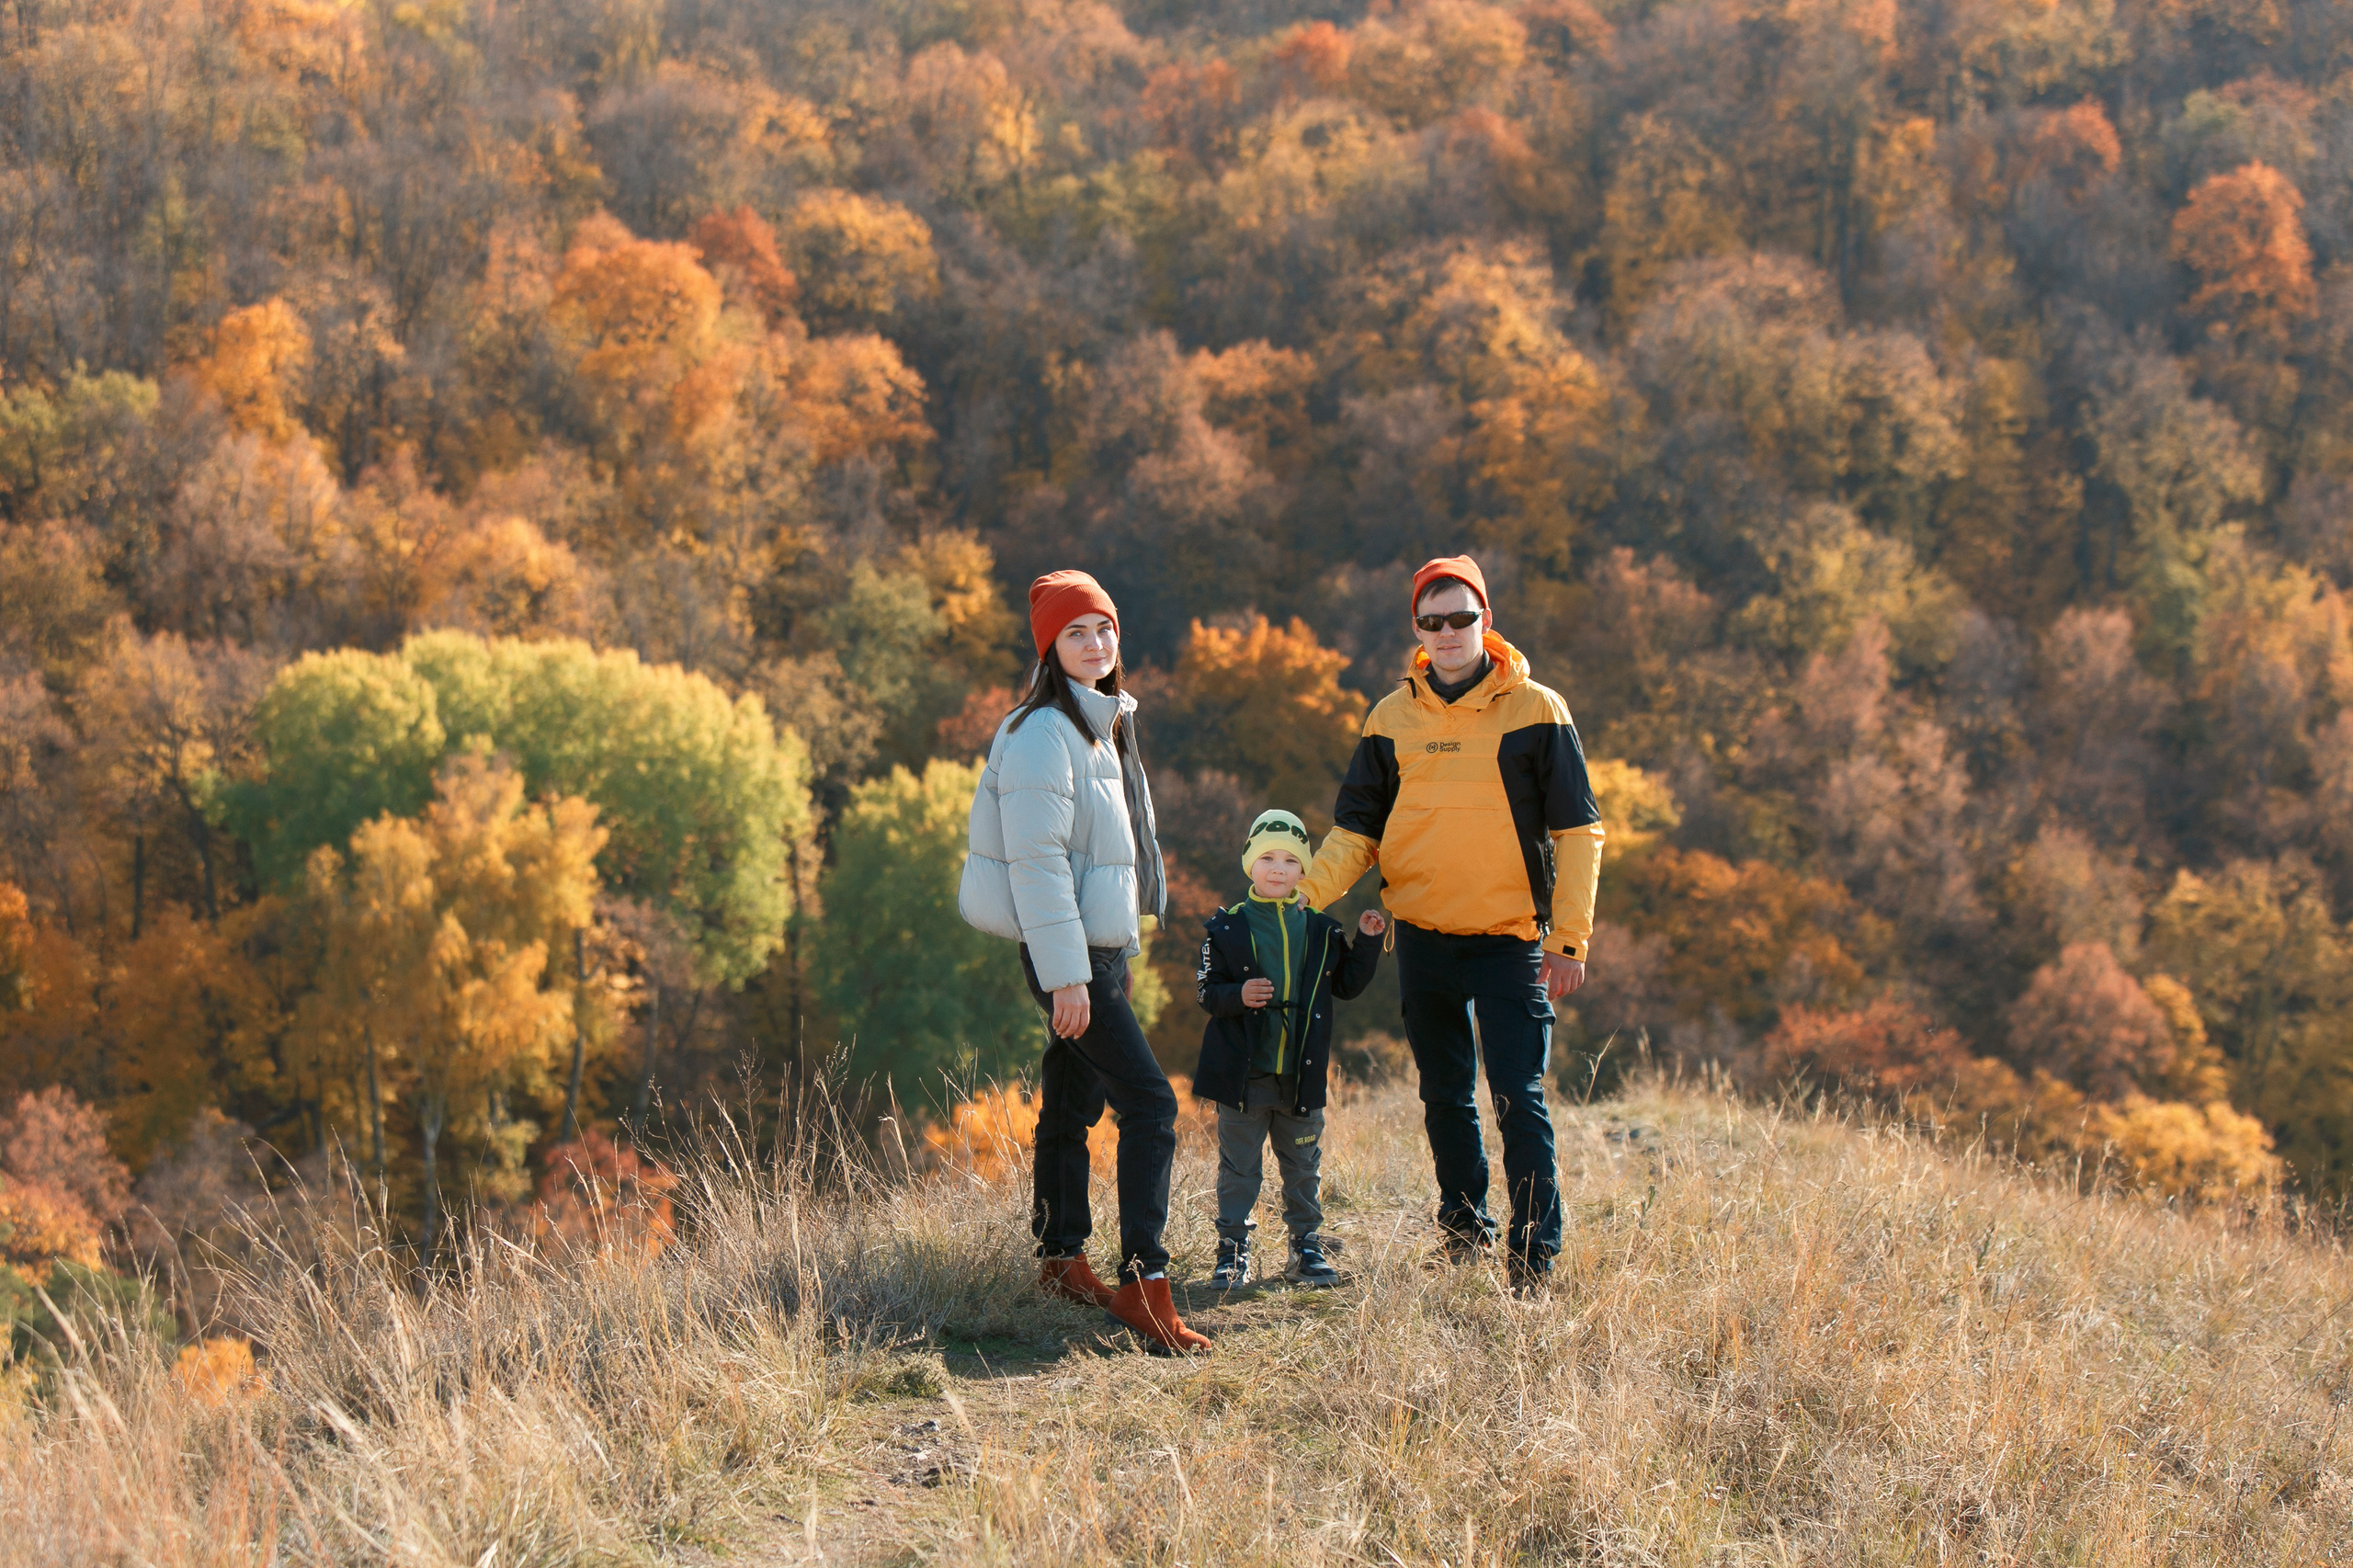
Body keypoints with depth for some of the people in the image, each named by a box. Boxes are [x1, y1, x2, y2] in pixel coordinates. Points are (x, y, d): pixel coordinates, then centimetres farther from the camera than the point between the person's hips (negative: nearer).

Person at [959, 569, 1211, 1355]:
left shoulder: (1102, 725, 15)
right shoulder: (1042, 735, -16)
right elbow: (1036, 861, -20)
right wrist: (1066, 974, -23)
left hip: (1100, 949, 9)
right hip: (1066, 955, -9)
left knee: (1073, 1105, 16)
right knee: (1149, 1104, -14)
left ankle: (1061, 1259, 25)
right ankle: (1143, 1282, -16)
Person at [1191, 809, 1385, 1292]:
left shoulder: (1321, 931, 8)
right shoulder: (1227, 929, 0)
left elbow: (1347, 984, 14)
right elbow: (1208, 992, -3)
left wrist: (1367, 943, 4)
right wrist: (1237, 996, -22)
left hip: (1302, 1074, 2)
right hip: (1243, 1075, -2)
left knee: (1303, 1166, 10)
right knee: (1238, 1167, 3)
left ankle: (1307, 1245, 21)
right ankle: (1232, 1251, 11)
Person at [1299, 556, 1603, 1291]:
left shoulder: (1536, 711, -3)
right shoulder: (1392, 718, 6)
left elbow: (1578, 830, -2)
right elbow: (1356, 829, 8)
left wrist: (1569, 938, -8)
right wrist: (1307, 894, -9)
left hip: (1509, 938, -4)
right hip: (1422, 935, 4)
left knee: (1519, 1099, -9)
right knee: (1445, 1098, 13)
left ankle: (1534, 1257, -6)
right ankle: (1464, 1230, 28)